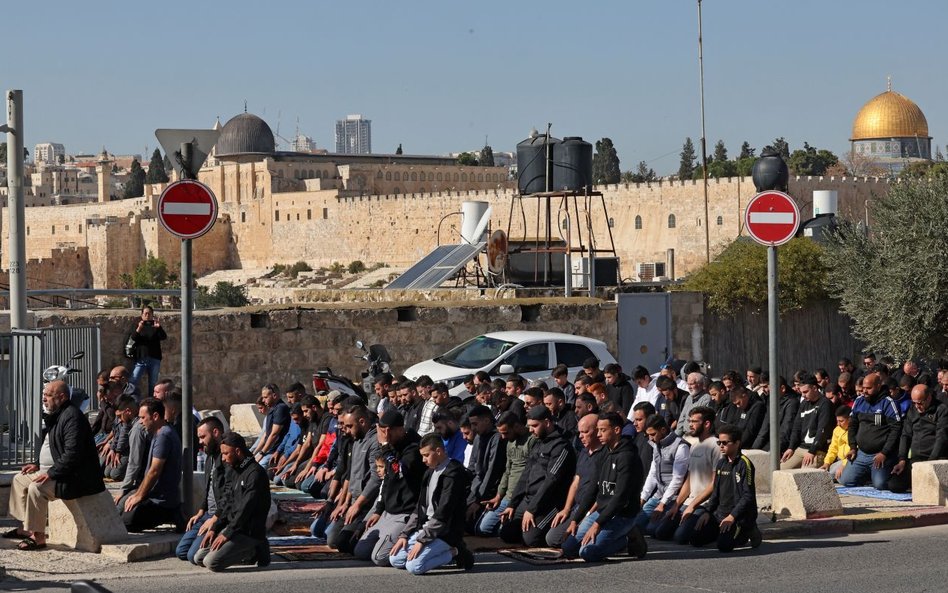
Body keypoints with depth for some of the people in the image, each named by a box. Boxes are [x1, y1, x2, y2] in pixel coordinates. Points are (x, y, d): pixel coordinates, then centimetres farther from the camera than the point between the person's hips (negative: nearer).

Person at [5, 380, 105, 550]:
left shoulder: (72, 417, -20)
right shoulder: (56, 416, 14)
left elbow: (72, 454, -28)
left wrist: (51, 473, -26)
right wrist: (38, 465, 11)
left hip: (74, 477, -12)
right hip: (53, 471, 12)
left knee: (36, 488, -30)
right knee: (19, 479, 16)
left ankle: (38, 537, -22)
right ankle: (25, 527, 20)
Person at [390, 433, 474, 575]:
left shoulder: (453, 474, -16)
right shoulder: (430, 473, 13)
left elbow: (443, 514, -20)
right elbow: (420, 508, 17)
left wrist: (422, 540, -20)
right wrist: (405, 535, 7)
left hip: (446, 533, -9)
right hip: (426, 528, 10)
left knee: (413, 566, -25)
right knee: (395, 560, 1)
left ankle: (454, 552, -4)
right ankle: (448, 551, 6)